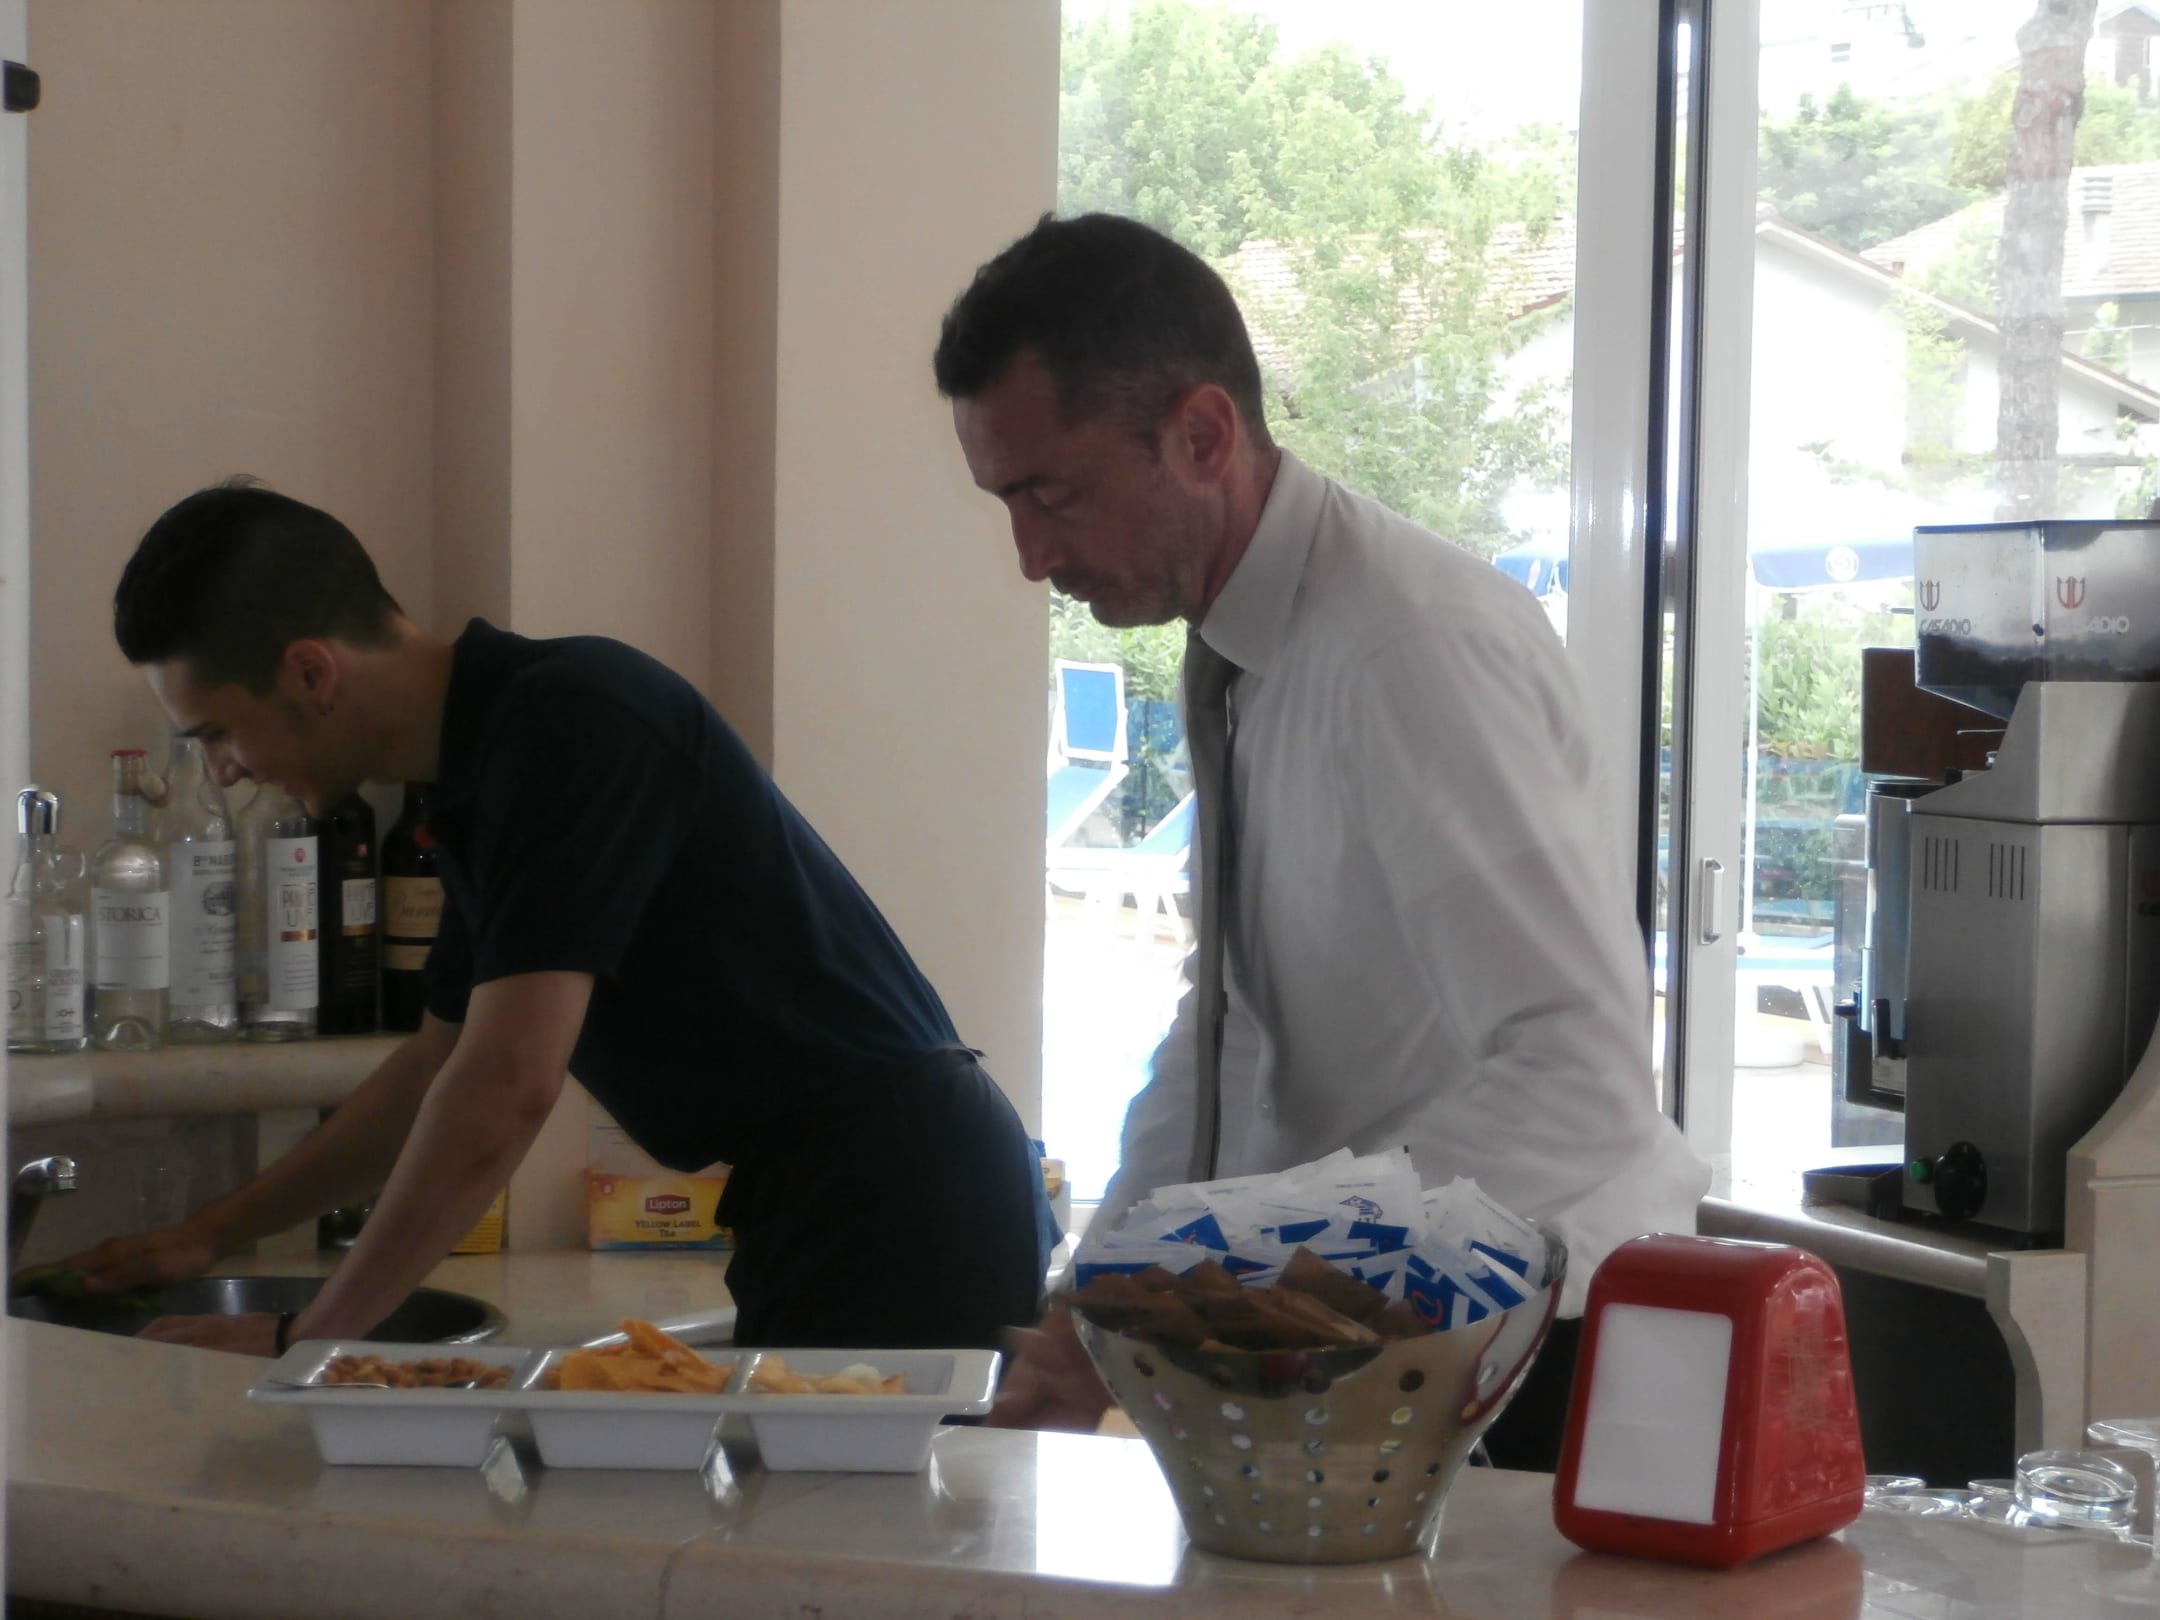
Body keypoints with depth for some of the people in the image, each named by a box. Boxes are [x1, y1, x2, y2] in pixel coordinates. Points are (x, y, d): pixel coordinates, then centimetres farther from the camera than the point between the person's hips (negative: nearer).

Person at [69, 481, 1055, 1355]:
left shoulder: (567, 725, -17)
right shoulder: (488, 766, 15)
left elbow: (505, 1094, -22)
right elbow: (443, 1069, 28)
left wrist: (302, 1345, -12)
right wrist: (213, 1234, 32)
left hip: (891, 1190, -10)